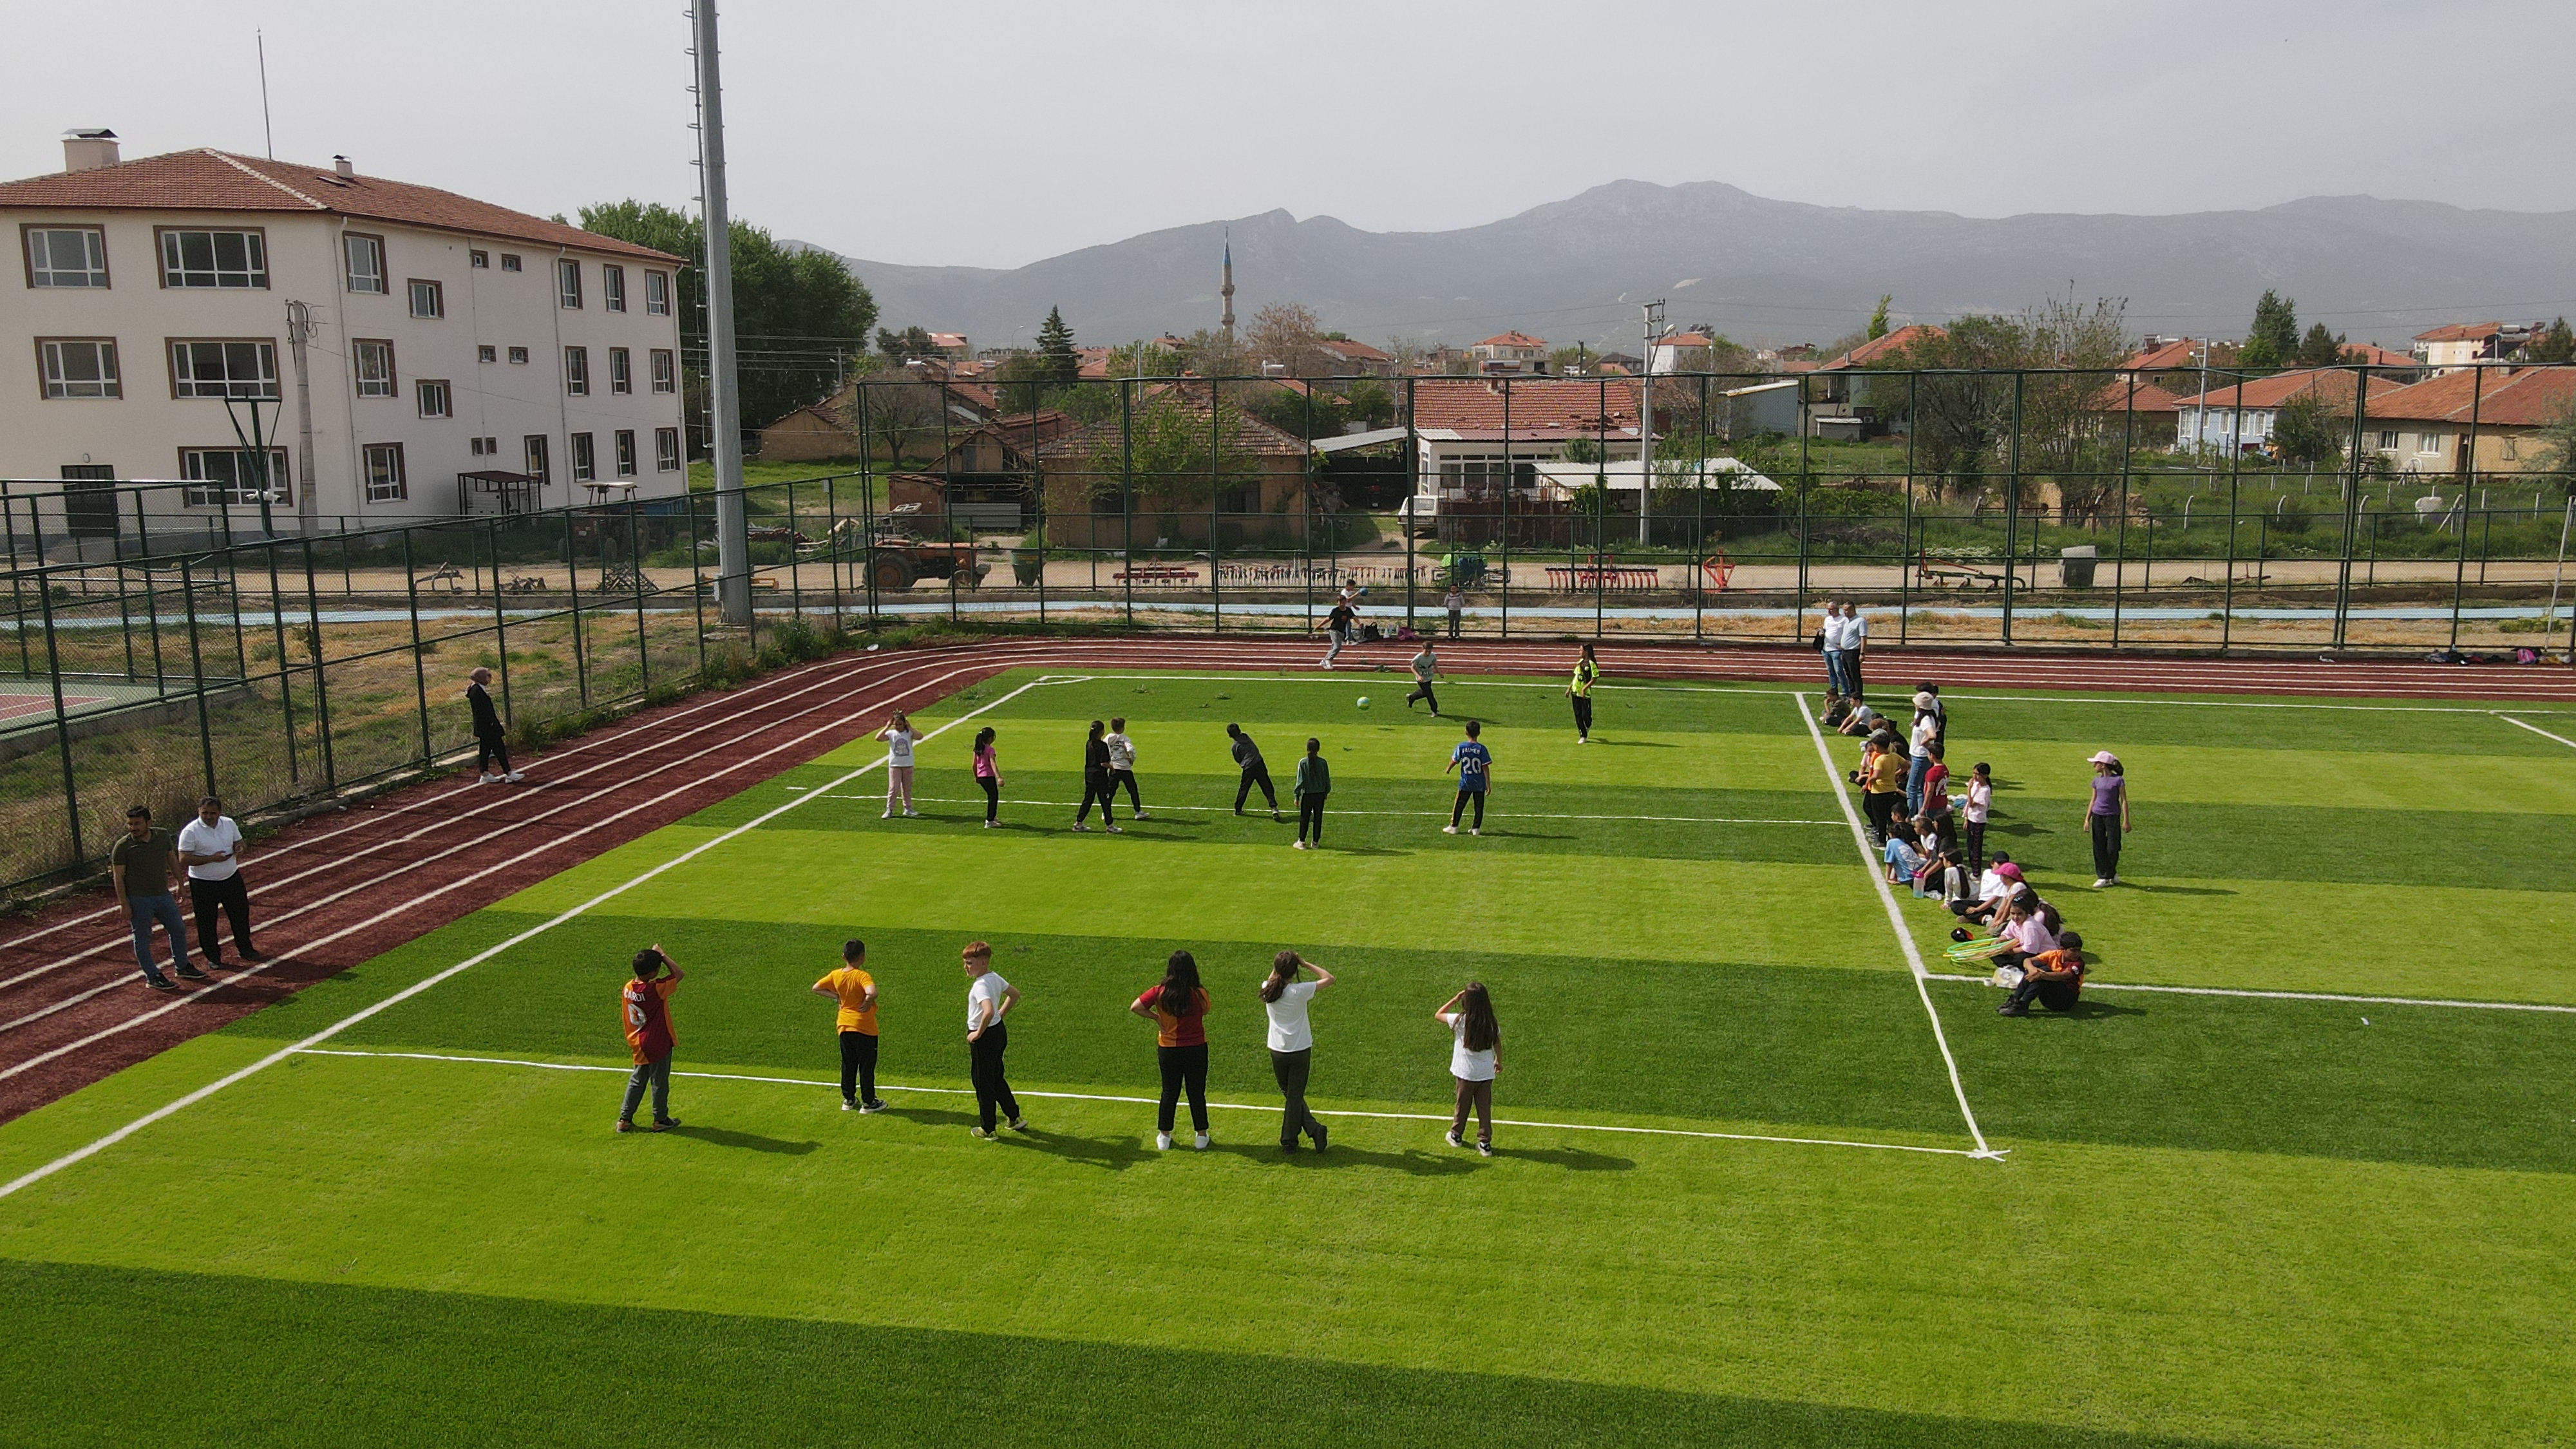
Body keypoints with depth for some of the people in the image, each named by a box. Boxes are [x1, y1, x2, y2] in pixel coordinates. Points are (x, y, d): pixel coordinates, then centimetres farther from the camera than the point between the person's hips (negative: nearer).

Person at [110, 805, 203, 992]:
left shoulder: (163, 836, -1)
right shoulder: (122, 846, -14)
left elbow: (173, 860, 13)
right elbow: (118, 877, -12)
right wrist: (124, 905, -15)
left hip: (163, 894, 6)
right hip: (138, 899, -6)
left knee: (178, 930, 16)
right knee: (143, 939, 4)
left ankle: (182, 966, 34)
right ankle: (153, 977, 15)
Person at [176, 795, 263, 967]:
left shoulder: (229, 823, 0)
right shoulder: (190, 831, -15)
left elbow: (238, 842, 14)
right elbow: (183, 859, -18)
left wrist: (239, 849, -11)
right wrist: (212, 858, -26)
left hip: (232, 879, 5)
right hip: (204, 884, -5)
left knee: (241, 915, 15)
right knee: (207, 922, 6)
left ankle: (246, 950, 31)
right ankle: (213, 957, 21)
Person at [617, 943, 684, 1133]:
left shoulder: (628, 988, -6)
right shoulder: (655, 990, -27)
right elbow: (679, 974, -19)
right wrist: (662, 954, -12)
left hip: (639, 1044, 7)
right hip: (658, 1044, -7)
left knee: (637, 1081, 20)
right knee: (660, 1082, 10)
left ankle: (624, 1119, 23)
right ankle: (660, 1120, 22)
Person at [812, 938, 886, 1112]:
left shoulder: (835, 975, -1)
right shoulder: (862, 976, -20)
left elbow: (816, 988, 9)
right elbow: (872, 993, -39)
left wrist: (836, 996, 5)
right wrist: (867, 1003, -19)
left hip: (844, 1026, 6)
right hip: (864, 1027, -6)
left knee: (848, 1064, 17)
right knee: (867, 1065, 6)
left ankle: (848, 1099, 24)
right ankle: (868, 1102, 12)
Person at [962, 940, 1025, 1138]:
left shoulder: (980, 985, -23)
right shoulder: (995, 978, 5)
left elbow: (988, 1011, -38)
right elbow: (1015, 994, 20)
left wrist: (978, 1033, -25)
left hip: (985, 1037, -9)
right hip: (999, 1031, 9)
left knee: (983, 1082, 4)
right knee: (996, 1078, 23)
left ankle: (987, 1130, 14)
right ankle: (1015, 1118, 31)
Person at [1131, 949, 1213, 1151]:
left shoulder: (1160, 992, -13)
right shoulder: (1200, 994, -16)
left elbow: (1135, 1007, -14)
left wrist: (1156, 1017, -4)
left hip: (1168, 1050, 1)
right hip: (1196, 1049, -1)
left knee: (1169, 1092, 16)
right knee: (1197, 1093, 12)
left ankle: (1164, 1137, 24)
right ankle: (1202, 1137, 23)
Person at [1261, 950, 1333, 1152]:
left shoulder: (1268, 989, -8)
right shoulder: (1300, 991, -18)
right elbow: (1329, 978, -9)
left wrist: (1279, 966, 7)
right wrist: (1306, 964, -6)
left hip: (1277, 1051, 3)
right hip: (1300, 1051, -3)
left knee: (1290, 1094, 18)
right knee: (1295, 1097, 9)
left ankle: (1313, 1128, 10)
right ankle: (1288, 1141, 10)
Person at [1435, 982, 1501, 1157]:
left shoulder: (1460, 1020, -17)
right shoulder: (1492, 1023, -8)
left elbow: (1438, 1015, -3)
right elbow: (1498, 1044, 5)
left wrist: (1455, 999, -1)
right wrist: (1499, 1062, 23)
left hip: (1466, 1072, -2)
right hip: (1486, 1073, 2)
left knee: (1462, 1105, 16)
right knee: (1485, 1108, 11)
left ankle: (1456, 1136, 34)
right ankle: (1485, 1143, 14)